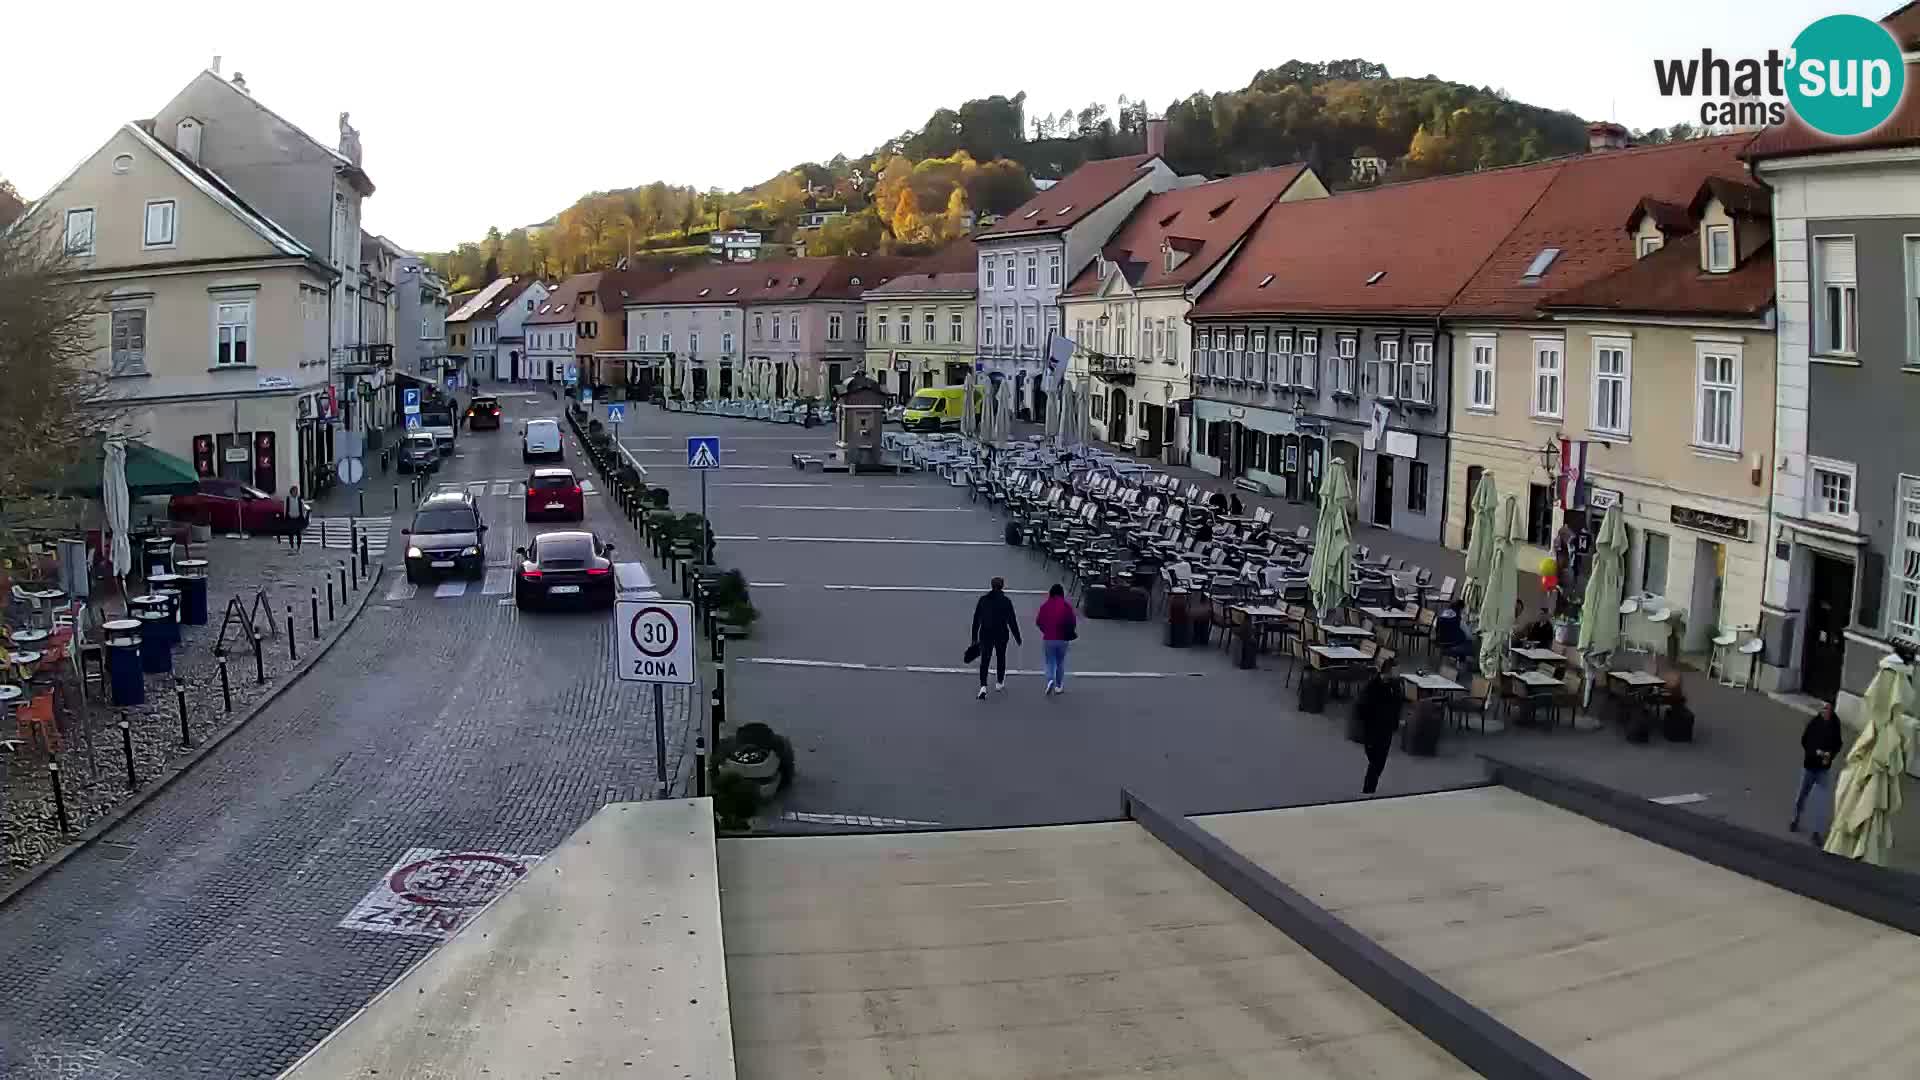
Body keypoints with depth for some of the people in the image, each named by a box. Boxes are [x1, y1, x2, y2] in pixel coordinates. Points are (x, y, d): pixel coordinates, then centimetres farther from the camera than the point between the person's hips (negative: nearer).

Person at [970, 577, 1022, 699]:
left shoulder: (983, 600, 1)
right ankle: (999, 683, 31)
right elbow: (1012, 621, -5)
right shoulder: (1006, 601, -6)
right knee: (1001, 658, 19)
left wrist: (974, 638, 11)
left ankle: (983, 686, -17)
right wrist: (1017, 638, 2)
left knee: (984, 660, -2)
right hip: (1001, 635, -1)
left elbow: (976, 620, 4)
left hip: (985, 635, 1)